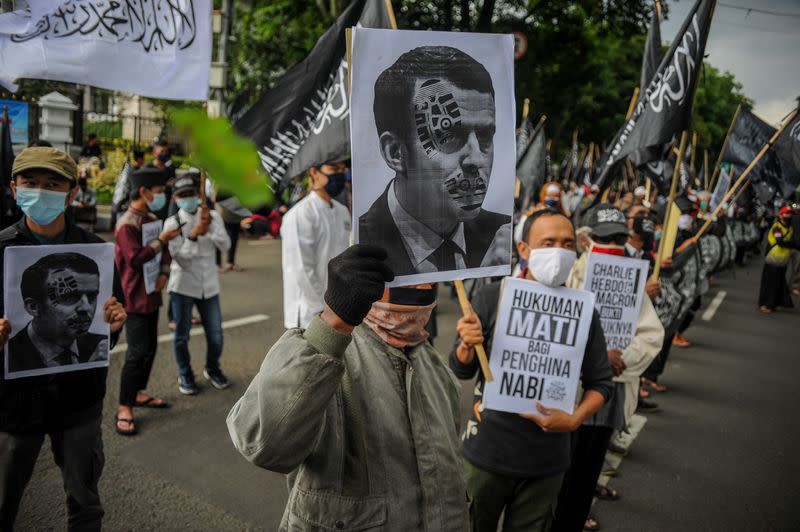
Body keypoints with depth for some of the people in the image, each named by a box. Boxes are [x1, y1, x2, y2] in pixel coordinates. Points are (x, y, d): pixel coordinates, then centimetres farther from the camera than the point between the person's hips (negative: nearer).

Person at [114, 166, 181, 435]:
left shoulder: (152, 219, 10)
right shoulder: (127, 223, -17)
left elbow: (163, 251, 14)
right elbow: (135, 258, -26)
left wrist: (164, 273, -3)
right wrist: (162, 239, -21)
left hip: (152, 294, 9)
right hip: (135, 297, -8)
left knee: (150, 348, 14)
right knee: (136, 353, -7)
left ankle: (138, 393, 29)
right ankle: (124, 408, 2)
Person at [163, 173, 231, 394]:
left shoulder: (213, 216, 3)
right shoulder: (173, 223, -5)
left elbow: (225, 246, -9)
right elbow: (180, 258, -13)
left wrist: (211, 225, -22)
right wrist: (194, 234, -25)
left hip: (209, 286, 2)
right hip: (182, 286, -2)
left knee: (215, 335, 8)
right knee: (182, 335, 9)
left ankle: (212, 369, 35)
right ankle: (185, 375, 30)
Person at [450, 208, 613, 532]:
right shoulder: (492, 298, -10)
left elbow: (600, 382, 3)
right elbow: (461, 371, -5)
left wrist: (575, 419, -14)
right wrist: (467, 347, -27)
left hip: (546, 459, 2)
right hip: (487, 451, -1)